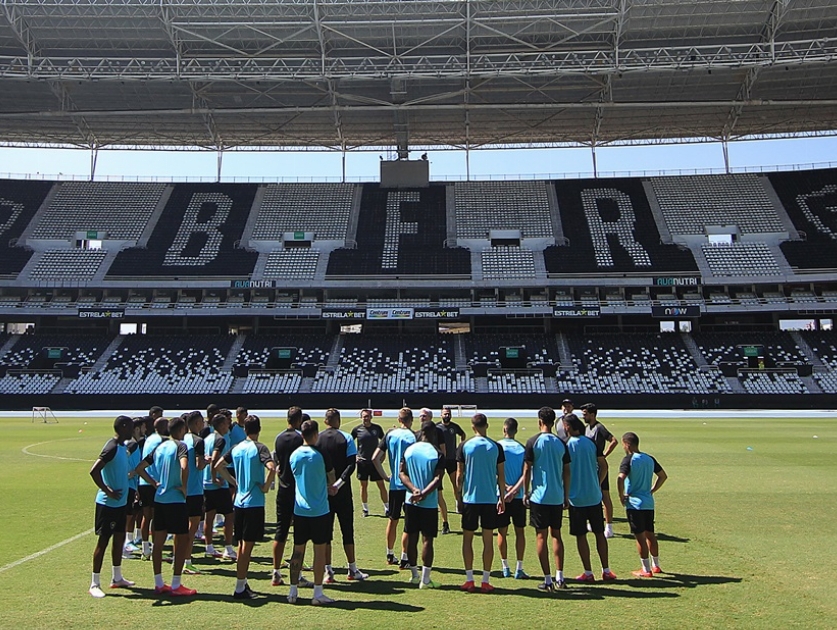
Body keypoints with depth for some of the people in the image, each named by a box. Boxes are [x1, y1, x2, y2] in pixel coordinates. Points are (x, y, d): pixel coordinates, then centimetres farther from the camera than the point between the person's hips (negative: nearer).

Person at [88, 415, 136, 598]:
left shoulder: (123, 447, 9)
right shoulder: (111, 448, -21)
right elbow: (94, 471, -28)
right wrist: (108, 491, -22)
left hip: (120, 502, 9)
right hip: (107, 504, -9)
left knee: (119, 538, 16)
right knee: (103, 541, -1)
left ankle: (117, 578, 28)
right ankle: (95, 584, 10)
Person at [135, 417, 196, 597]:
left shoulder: (159, 447, 11)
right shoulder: (180, 446, -11)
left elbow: (139, 468, 15)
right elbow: (184, 467, -30)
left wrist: (154, 483, 14)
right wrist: (184, 487, -17)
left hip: (159, 499, 7)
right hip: (176, 500, -7)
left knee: (158, 540, 12)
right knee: (182, 540, 1)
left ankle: (159, 584, 21)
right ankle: (176, 586, 4)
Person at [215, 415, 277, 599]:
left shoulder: (236, 448, 7)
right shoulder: (259, 448, -12)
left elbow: (218, 466, 14)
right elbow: (272, 468, -28)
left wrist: (235, 482, 14)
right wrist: (266, 486, -13)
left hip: (239, 501, 6)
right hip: (254, 503, -6)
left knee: (242, 545, 16)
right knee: (247, 546, 0)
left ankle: (243, 583, 25)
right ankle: (240, 588, 4)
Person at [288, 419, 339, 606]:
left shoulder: (294, 455, 4)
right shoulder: (320, 454, -11)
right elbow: (332, 478, 2)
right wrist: (330, 485, 24)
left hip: (299, 510, 5)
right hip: (319, 510, -4)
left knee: (298, 550, 12)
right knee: (320, 550, 3)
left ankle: (293, 591, 17)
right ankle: (318, 594, 7)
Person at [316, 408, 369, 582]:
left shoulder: (316, 439, 0)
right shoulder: (346, 438, -4)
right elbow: (351, 464, -14)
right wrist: (339, 482, -17)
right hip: (342, 492, -1)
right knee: (347, 530, 8)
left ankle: (328, 571, 9)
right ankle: (352, 570, 15)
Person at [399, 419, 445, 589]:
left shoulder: (409, 450, 3)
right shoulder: (437, 454, -9)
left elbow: (402, 473, 0)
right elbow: (438, 478, -17)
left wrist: (414, 490, -8)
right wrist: (423, 494, -19)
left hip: (411, 501, 4)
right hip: (429, 503, -4)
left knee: (412, 538, 13)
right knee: (427, 540, 2)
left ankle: (414, 575, 25)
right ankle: (425, 579, 5)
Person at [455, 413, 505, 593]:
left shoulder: (464, 446, -3)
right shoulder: (496, 447, 1)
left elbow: (459, 475, -1)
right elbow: (501, 475, 4)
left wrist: (459, 497, 9)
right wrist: (502, 498, 13)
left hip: (470, 498, -1)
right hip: (490, 499, 1)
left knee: (467, 538, 9)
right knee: (488, 539, 7)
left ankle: (469, 580, 10)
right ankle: (486, 581, 10)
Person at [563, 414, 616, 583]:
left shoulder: (566, 445, -10)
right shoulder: (591, 443, 1)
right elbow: (604, 466, 3)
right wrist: (598, 484, 15)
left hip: (576, 497, -4)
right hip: (594, 496, 4)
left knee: (581, 535, 5)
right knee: (599, 533, 13)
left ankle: (588, 573, 8)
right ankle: (606, 571, 18)